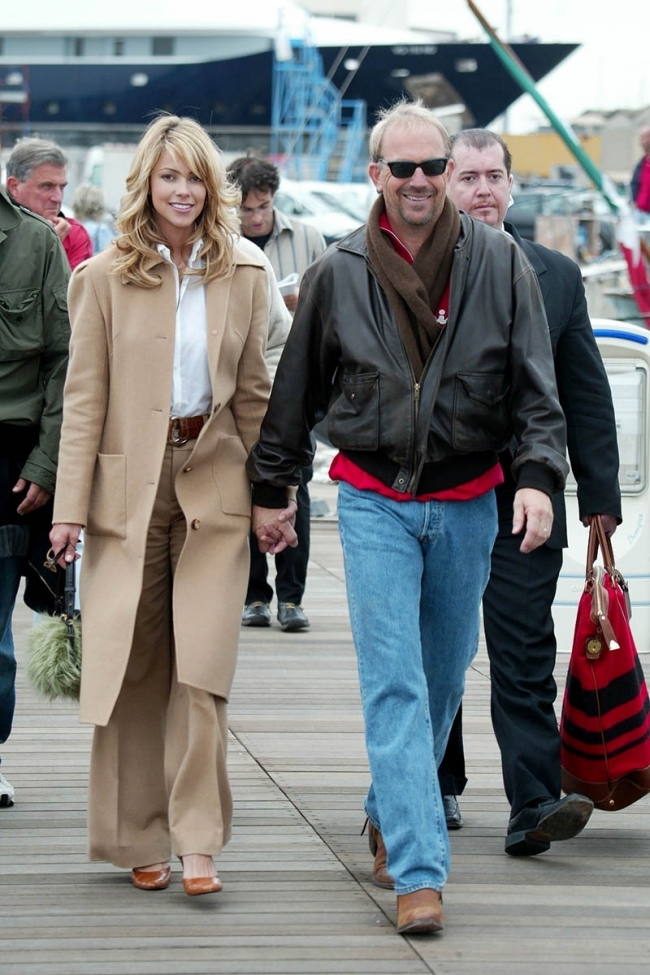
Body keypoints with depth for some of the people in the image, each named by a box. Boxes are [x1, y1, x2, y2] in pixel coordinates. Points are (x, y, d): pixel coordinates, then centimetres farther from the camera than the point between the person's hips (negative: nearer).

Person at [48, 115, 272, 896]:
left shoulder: (243, 275, 7)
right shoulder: (104, 277, 2)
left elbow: (254, 391, 12)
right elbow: (84, 398, 1)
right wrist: (70, 507, -4)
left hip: (214, 484, 1)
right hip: (129, 486, 0)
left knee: (202, 667, -8)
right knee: (131, 669, 3)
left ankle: (198, 841, -4)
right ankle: (139, 839, 14)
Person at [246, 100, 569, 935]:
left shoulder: (499, 264, -1)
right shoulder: (337, 274, 0)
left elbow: (535, 382, -2)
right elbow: (294, 392, 9)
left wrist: (538, 475, -15)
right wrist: (271, 489, 12)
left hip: (467, 503, 2)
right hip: (374, 502, -2)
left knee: (443, 677, 13)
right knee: (395, 685, -10)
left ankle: (389, 816, 36)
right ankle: (419, 872, -15)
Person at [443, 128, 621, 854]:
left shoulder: (556, 276, 7)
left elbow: (586, 396, 9)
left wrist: (599, 495, 5)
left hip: (522, 500, 0)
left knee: (524, 657, -7)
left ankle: (534, 807, -12)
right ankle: (437, 785, 25)